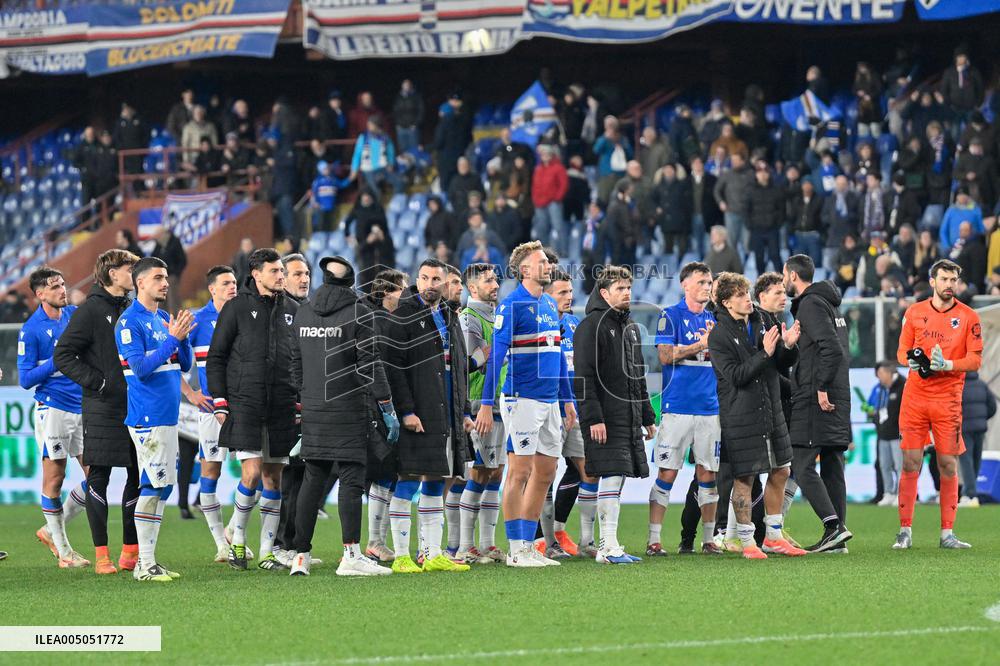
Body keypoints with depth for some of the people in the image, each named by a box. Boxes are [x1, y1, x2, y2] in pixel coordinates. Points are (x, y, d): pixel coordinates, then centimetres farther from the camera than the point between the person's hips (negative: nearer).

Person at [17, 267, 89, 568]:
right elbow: (26, 379, -8)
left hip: (83, 408, 6)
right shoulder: (31, 330, -7)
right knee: (54, 478, -1)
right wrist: (59, 360, -17)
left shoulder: (76, 315, 8)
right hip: (53, 410, -6)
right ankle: (63, 551, 8)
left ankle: (51, 531, 19)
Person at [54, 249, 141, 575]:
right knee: (98, 476, -3)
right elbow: (62, 354, -9)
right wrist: (94, 381, -15)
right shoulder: (91, 310, -6)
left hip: (135, 405, 7)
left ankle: (132, 550, 13)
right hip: (102, 409, -7)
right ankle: (101, 555, 0)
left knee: (138, 476, 6)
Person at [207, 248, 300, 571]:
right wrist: (220, 402, -5)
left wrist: (301, 400, 11)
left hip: (282, 408, 4)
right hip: (244, 404, -4)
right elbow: (215, 357, 1)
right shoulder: (237, 308, -1)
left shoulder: (292, 310, 11)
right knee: (252, 472, -13)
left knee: (273, 477, 4)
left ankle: (267, 552, 9)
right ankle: (237, 539, 6)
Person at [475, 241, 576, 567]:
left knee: (545, 472, 9)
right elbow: (496, 355, -13)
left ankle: (528, 546, 16)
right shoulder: (512, 305, -9)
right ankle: (516, 550, -2)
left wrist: (567, 399, 21)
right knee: (520, 472, -6)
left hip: (550, 400, 8)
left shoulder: (550, 305, 15)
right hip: (523, 399, -8)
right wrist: (487, 404, -17)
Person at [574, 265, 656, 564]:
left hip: (630, 417, 8)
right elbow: (583, 377, -14)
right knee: (612, 475, -12)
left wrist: (647, 417, 23)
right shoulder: (591, 326, -8)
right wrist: (593, 418, -20)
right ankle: (609, 547, -12)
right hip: (605, 418, -8)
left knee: (617, 478, 7)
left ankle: (607, 546, 10)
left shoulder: (630, 326, 20)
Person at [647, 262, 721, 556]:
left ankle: (708, 539, 12)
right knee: (667, 473, -6)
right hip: (678, 407, -5)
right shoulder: (670, 316, -1)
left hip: (710, 408, 5)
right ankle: (654, 540, -4)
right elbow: (666, 355, -11)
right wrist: (702, 345, -8)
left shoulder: (714, 319, 15)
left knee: (708, 474, 6)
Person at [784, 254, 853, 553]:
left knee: (802, 466, -9)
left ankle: (833, 525, -18)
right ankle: (838, 535, 6)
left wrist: (821, 388, -19)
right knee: (832, 468, 8)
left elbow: (832, 349, -20)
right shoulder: (828, 303, 21)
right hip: (837, 400, 10)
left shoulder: (811, 304, -10)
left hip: (815, 400, -10)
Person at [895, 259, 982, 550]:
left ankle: (947, 533, 4)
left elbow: (975, 360, -2)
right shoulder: (914, 312, 9)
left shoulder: (969, 317, 2)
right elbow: (902, 350, 13)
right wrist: (911, 359, -10)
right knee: (910, 462, -2)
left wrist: (947, 365, -18)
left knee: (948, 465, -2)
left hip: (948, 399, -1)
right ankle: (905, 531, 2)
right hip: (915, 395, 1)